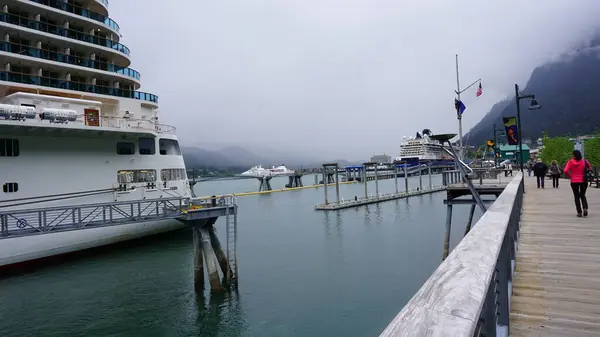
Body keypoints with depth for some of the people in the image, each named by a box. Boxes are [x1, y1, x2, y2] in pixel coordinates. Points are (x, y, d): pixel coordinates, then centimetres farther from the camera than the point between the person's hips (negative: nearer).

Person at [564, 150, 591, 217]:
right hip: (583, 181, 2)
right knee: (582, 195, 19)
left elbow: (565, 171, -17)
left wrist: (569, 176, 0)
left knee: (577, 196, 10)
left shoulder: (570, 162, -8)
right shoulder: (584, 161, -3)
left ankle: (579, 212, 7)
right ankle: (585, 208, -2)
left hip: (574, 181, -1)